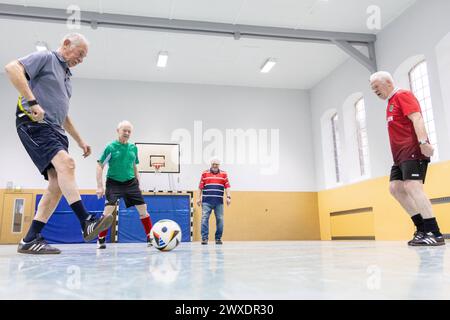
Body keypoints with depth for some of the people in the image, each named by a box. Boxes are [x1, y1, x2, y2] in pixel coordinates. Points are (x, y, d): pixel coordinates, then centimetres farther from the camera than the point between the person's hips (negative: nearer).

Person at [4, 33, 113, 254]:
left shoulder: (66, 75, 28)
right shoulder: (45, 58, 5)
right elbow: (12, 68, -13)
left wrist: (79, 140, 27)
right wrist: (32, 101, -22)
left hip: (55, 130, 9)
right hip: (34, 123, -9)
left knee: (58, 183, -5)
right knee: (66, 163, -29)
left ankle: (30, 240, -3)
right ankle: (86, 223, -36)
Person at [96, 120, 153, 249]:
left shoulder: (133, 148, 5)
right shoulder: (111, 147, -7)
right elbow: (100, 166, -5)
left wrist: (138, 184, 13)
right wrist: (100, 186, -11)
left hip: (130, 182, 4)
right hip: (114, 182, -4)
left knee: (143, 209, -1)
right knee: (109, 209, -16)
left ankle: (151, 238, 10)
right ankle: (101, 240, 4)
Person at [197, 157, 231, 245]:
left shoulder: (224, 174, 10)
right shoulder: (205, 174, 9)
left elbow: (227, 186, 5)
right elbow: (200, 187, 9)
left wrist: (228, 197, -5)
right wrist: (199, 198, 4)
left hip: (219, 202, 1)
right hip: (206, 201, -1)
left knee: (220, 219, 3)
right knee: (204, 218, -7)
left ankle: (218, 238, 13)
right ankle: (204, 238, -3)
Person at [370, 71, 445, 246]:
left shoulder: (403, 95, -3)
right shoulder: (391, 102, 23)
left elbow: (416, 118, -17)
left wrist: (423, 142, -29)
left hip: (412, 151, -10)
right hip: (401, 155, 10)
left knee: (412, 186, -18)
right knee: (395, 187, 4)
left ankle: (434, 234, -17)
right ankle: (422, 228, 8)